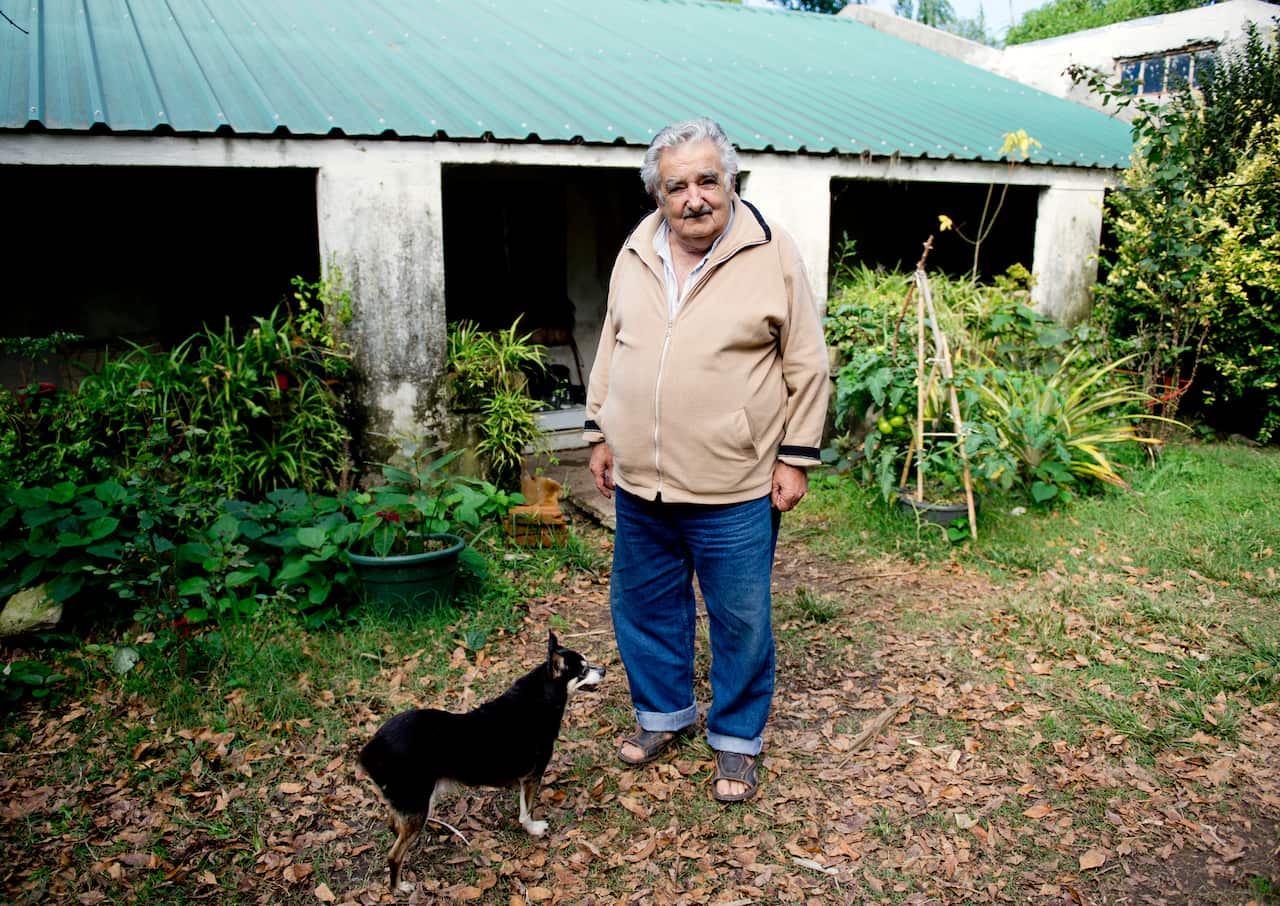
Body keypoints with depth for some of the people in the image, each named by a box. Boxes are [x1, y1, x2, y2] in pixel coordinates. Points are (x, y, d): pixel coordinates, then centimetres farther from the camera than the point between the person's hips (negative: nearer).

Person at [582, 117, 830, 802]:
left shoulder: (772, 255, -8)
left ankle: (736, 738, 30)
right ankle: (664, 712, 40)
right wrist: (600, 432, 14)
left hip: (733, 493, -4)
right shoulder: (634, 256, 5)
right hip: (639, 486, 5)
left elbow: (806, 366, -4)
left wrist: (796, 456, -6)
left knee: (741, 621, 9)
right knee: (644, 606, 18)